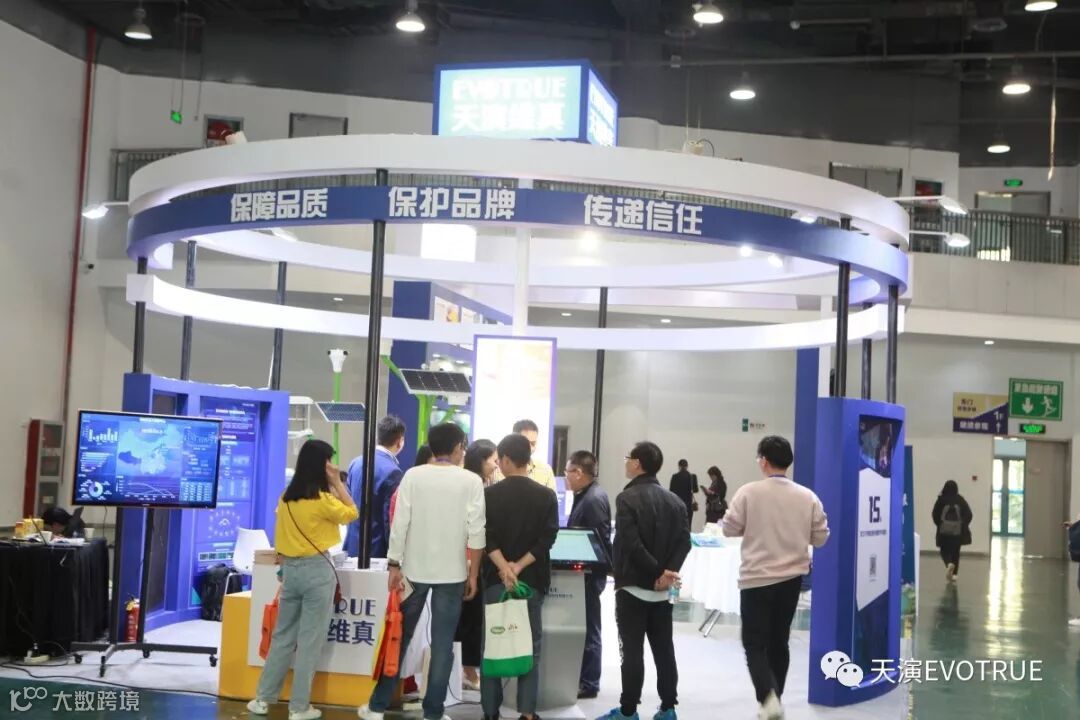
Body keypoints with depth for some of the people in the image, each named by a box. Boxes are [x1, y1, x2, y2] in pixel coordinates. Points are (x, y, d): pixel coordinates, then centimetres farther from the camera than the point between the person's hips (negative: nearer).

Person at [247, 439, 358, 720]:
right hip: (317, 570, -6)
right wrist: (337, 483, 1)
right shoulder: (323, 499, -14)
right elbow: (352, 514, 1)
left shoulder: (287, 496, 4)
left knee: (282, 636, 15)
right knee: (310, 642, 2)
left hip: (290, 569, 6)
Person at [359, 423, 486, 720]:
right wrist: (473, 574, 1)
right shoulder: (471, 481, -4)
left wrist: (394, 565, -1)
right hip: (452, 573, -1)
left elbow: (400, 524, -6)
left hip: (415, 569, 2)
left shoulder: (413, 476, -2)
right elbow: (476, 532, -7)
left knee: (399, 637, 12)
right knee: (442, 644, 6)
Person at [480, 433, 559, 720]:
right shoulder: (547, 496, 0)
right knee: (530, 646, 7)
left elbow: (487, 537, -10)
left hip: (495, 580, 0)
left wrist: (504, 567, -15)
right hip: (532, 580, 1)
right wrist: (519, 566, -10)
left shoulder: (490, 494, -2)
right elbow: (547, 538, -7)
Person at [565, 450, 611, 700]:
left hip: (590, 572, -10)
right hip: (585, 569, 10)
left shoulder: (594, 499, -21)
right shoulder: (587, 495, 10)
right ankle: (582, 677, 23)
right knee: (584, 626, 15)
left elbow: (597, 540, -23)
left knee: (588, 628, -1)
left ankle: (589, 684, 7)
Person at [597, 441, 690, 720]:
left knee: (632, 650, -2)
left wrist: (656, 571, -13)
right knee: (664, 649, 10)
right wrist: (667, 572, -10)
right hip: (663, 590, 6)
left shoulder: (627, 498, -12)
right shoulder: (675, 501, 9)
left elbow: (631, 544, -20)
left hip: (633, 586, -6)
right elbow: (684, 542, -1)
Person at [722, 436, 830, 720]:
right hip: (792, 578, 4)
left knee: (755, 643, 2)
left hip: (757, 578, -4)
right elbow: (821, 537, 3)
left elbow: (729, 529, -6)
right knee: (779, 641, 16)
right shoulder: (807, 496, -3)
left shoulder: (749, 492, -12)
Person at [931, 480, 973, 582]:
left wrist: (939, 524, 8)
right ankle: (954, 573, 14)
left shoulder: (941, 500, -6)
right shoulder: (960, 500, -3)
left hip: (944, 531, -2)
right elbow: (968, 514, -5)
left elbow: (935, 514, -7)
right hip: (958, 531, 2)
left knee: (945, 551, 9)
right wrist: (964, 525, 8)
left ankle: (949, 564, -21)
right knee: (956, 552, 15)